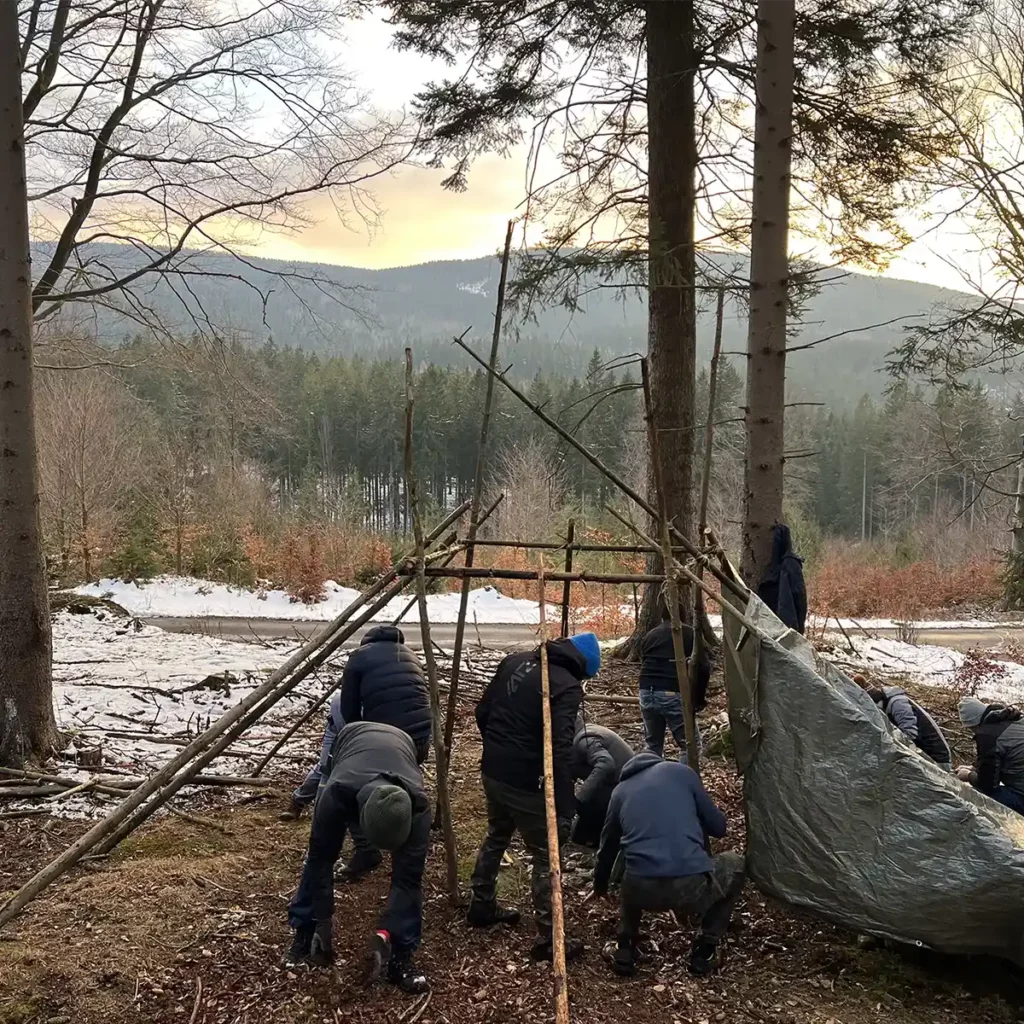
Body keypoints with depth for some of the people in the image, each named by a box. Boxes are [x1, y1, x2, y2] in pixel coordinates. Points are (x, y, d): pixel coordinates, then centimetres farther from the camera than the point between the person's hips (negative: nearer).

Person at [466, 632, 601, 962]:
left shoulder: (515, 661, 5)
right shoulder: (567, 686, -16)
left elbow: (483, 712, 12)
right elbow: (560, 750, -25)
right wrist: (564, 809, -25)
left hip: (491, 771, 7)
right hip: (523, 782, -7)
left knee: (496, 837, 28)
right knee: (545, 856, 7)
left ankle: (482, 907, 43)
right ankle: (548, 939, 13)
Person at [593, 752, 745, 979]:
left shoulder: (621, 791, 21)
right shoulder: (680, 772, 15)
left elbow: (608, 845, 35)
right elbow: (718, 827, 20)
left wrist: (600, 885, 53)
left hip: (641, 890, 3)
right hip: (692, 886, -3)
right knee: (735, 865, 29)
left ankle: (625, 949, 22)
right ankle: (705, 950, 23)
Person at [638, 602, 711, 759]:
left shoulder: (650, 635, 21)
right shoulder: (690, 634, 7)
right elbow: (703, 667, -1)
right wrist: (700, 697, 9)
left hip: (647, 692, 5)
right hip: (673, 694, -5)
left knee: (653, 745, 17)